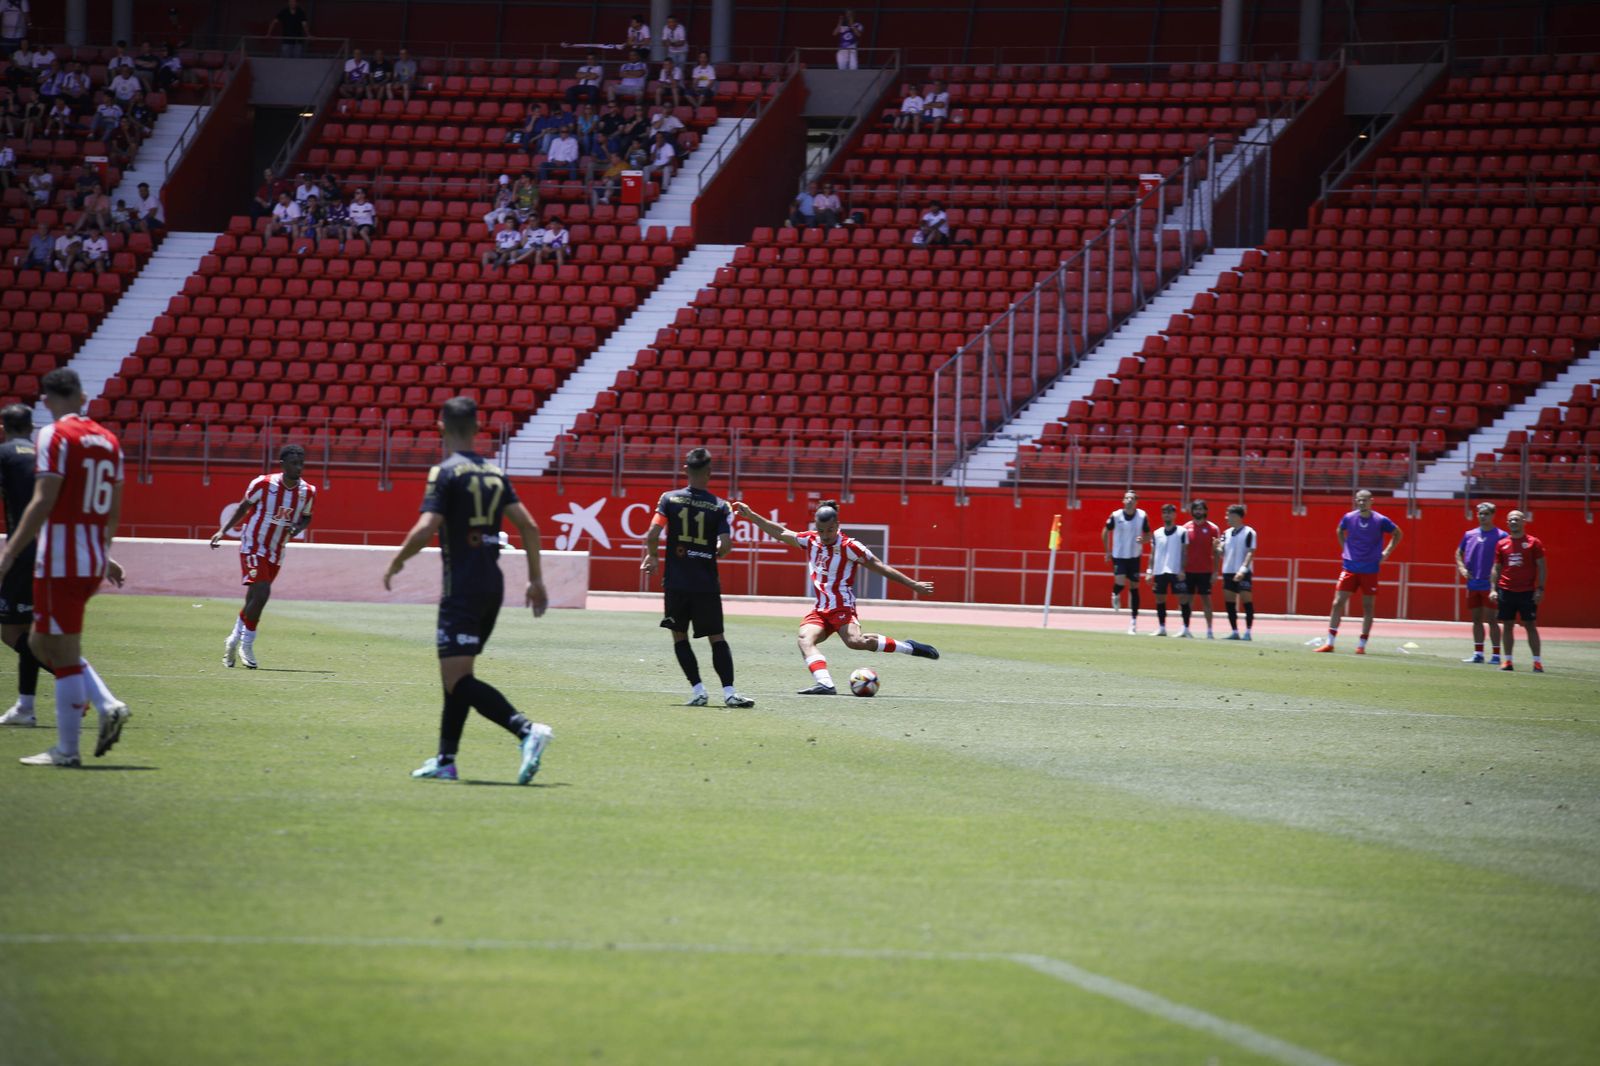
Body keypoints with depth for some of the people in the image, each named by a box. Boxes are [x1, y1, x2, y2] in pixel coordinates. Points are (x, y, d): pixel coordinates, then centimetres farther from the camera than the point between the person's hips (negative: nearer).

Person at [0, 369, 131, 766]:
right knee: (43, 643, 19)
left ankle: (67, 750, 2)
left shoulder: (55, 436, -10)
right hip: (93, 562, 8)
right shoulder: (108, 439, 12)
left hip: (60, 561, -8)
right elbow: (114, 510, 18)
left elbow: (43, 503, -17)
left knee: (63, 654, -2)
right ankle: (108, 705, 5)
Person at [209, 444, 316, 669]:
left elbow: (306, 517, 13)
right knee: (262, 592, -19)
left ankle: (236, 639, 31)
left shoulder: (308, 492, -4)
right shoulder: (263, 484, -16)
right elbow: (243, 507, 0)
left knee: (254, 601, 9)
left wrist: (298, 528, -9)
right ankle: (246, 644, -3)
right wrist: (222, 531, -4)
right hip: (253, 547, -5)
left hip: (276, 553, 5)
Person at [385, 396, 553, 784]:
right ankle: (445, 760, 18)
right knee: (457, 675, 17)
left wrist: (396, 561, -2)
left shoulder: (445, 472, -8)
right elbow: (529, 526, 8)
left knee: (458, 680, -11)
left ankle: (526, 730, -28)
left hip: (462, 588, -8)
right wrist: (536, 580, 13)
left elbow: (425, 528, -18)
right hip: (493, 585, 8)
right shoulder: (494, 473, 12)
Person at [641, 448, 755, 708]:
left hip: (675, 581, 0)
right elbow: (726, 545, -10)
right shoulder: (720, 507, -4)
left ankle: (698, 690, 3)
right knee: (717, 638, 5)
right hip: (706, 583, 0)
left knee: (679, 636, 12)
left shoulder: (669, 499, -2)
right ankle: (729, 691, -4)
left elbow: (653, 534, -10)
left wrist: (650, 556, 9)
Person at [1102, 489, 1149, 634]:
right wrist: (1107, 552, 6)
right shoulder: (1116, 515, -7)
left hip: (1134, 556, 1)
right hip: (1118, 555, -1)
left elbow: (1148, 535, 4)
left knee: (1134, 587, 4)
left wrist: (1143, 540, -20)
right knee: (1120, 581, -20)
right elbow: (1105, 532, 7)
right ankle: (1115, 595, 18)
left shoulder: (1142, 516, -6)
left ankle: (1133, 621, 12)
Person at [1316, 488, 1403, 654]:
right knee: (1337, 603, -5)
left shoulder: (1380, 521, -7)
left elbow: (1398, 534, 9)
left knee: (1368, 607, 2)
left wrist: (1386, 552, 1)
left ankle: (1362, 645, 11)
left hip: (1370, 570, -1)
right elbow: (1340, 532, 21)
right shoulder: (1348, 518, -2)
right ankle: (1330, 643, 0)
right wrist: (1345, 548, 9)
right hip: (1349, 568, 1)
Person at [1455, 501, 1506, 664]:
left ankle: (1496, 655, -2)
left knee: (1491, 619, -6)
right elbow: (1459, 553, 21)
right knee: (1476, 619, 10)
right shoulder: (1469, 534, 11)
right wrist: (1462, 568, 2)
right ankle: (1478, 653, 17)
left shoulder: (1500, 536, -5)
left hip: (1490, 584, -5)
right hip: (1473, 583, 5)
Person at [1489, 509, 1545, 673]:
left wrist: (1540, 589, -9)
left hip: (1527, 592, -3)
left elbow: (1541, 567, 0)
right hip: (1506, 591, 3)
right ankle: (1507, 661, 8)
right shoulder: (1501, 544, 9)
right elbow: (1496, 568, 12)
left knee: (1530, 625, -3)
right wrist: (1493, 589, 3)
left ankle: (1537, 661, -1)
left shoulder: (1533, 543, 0)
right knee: (1507, 626, 3)